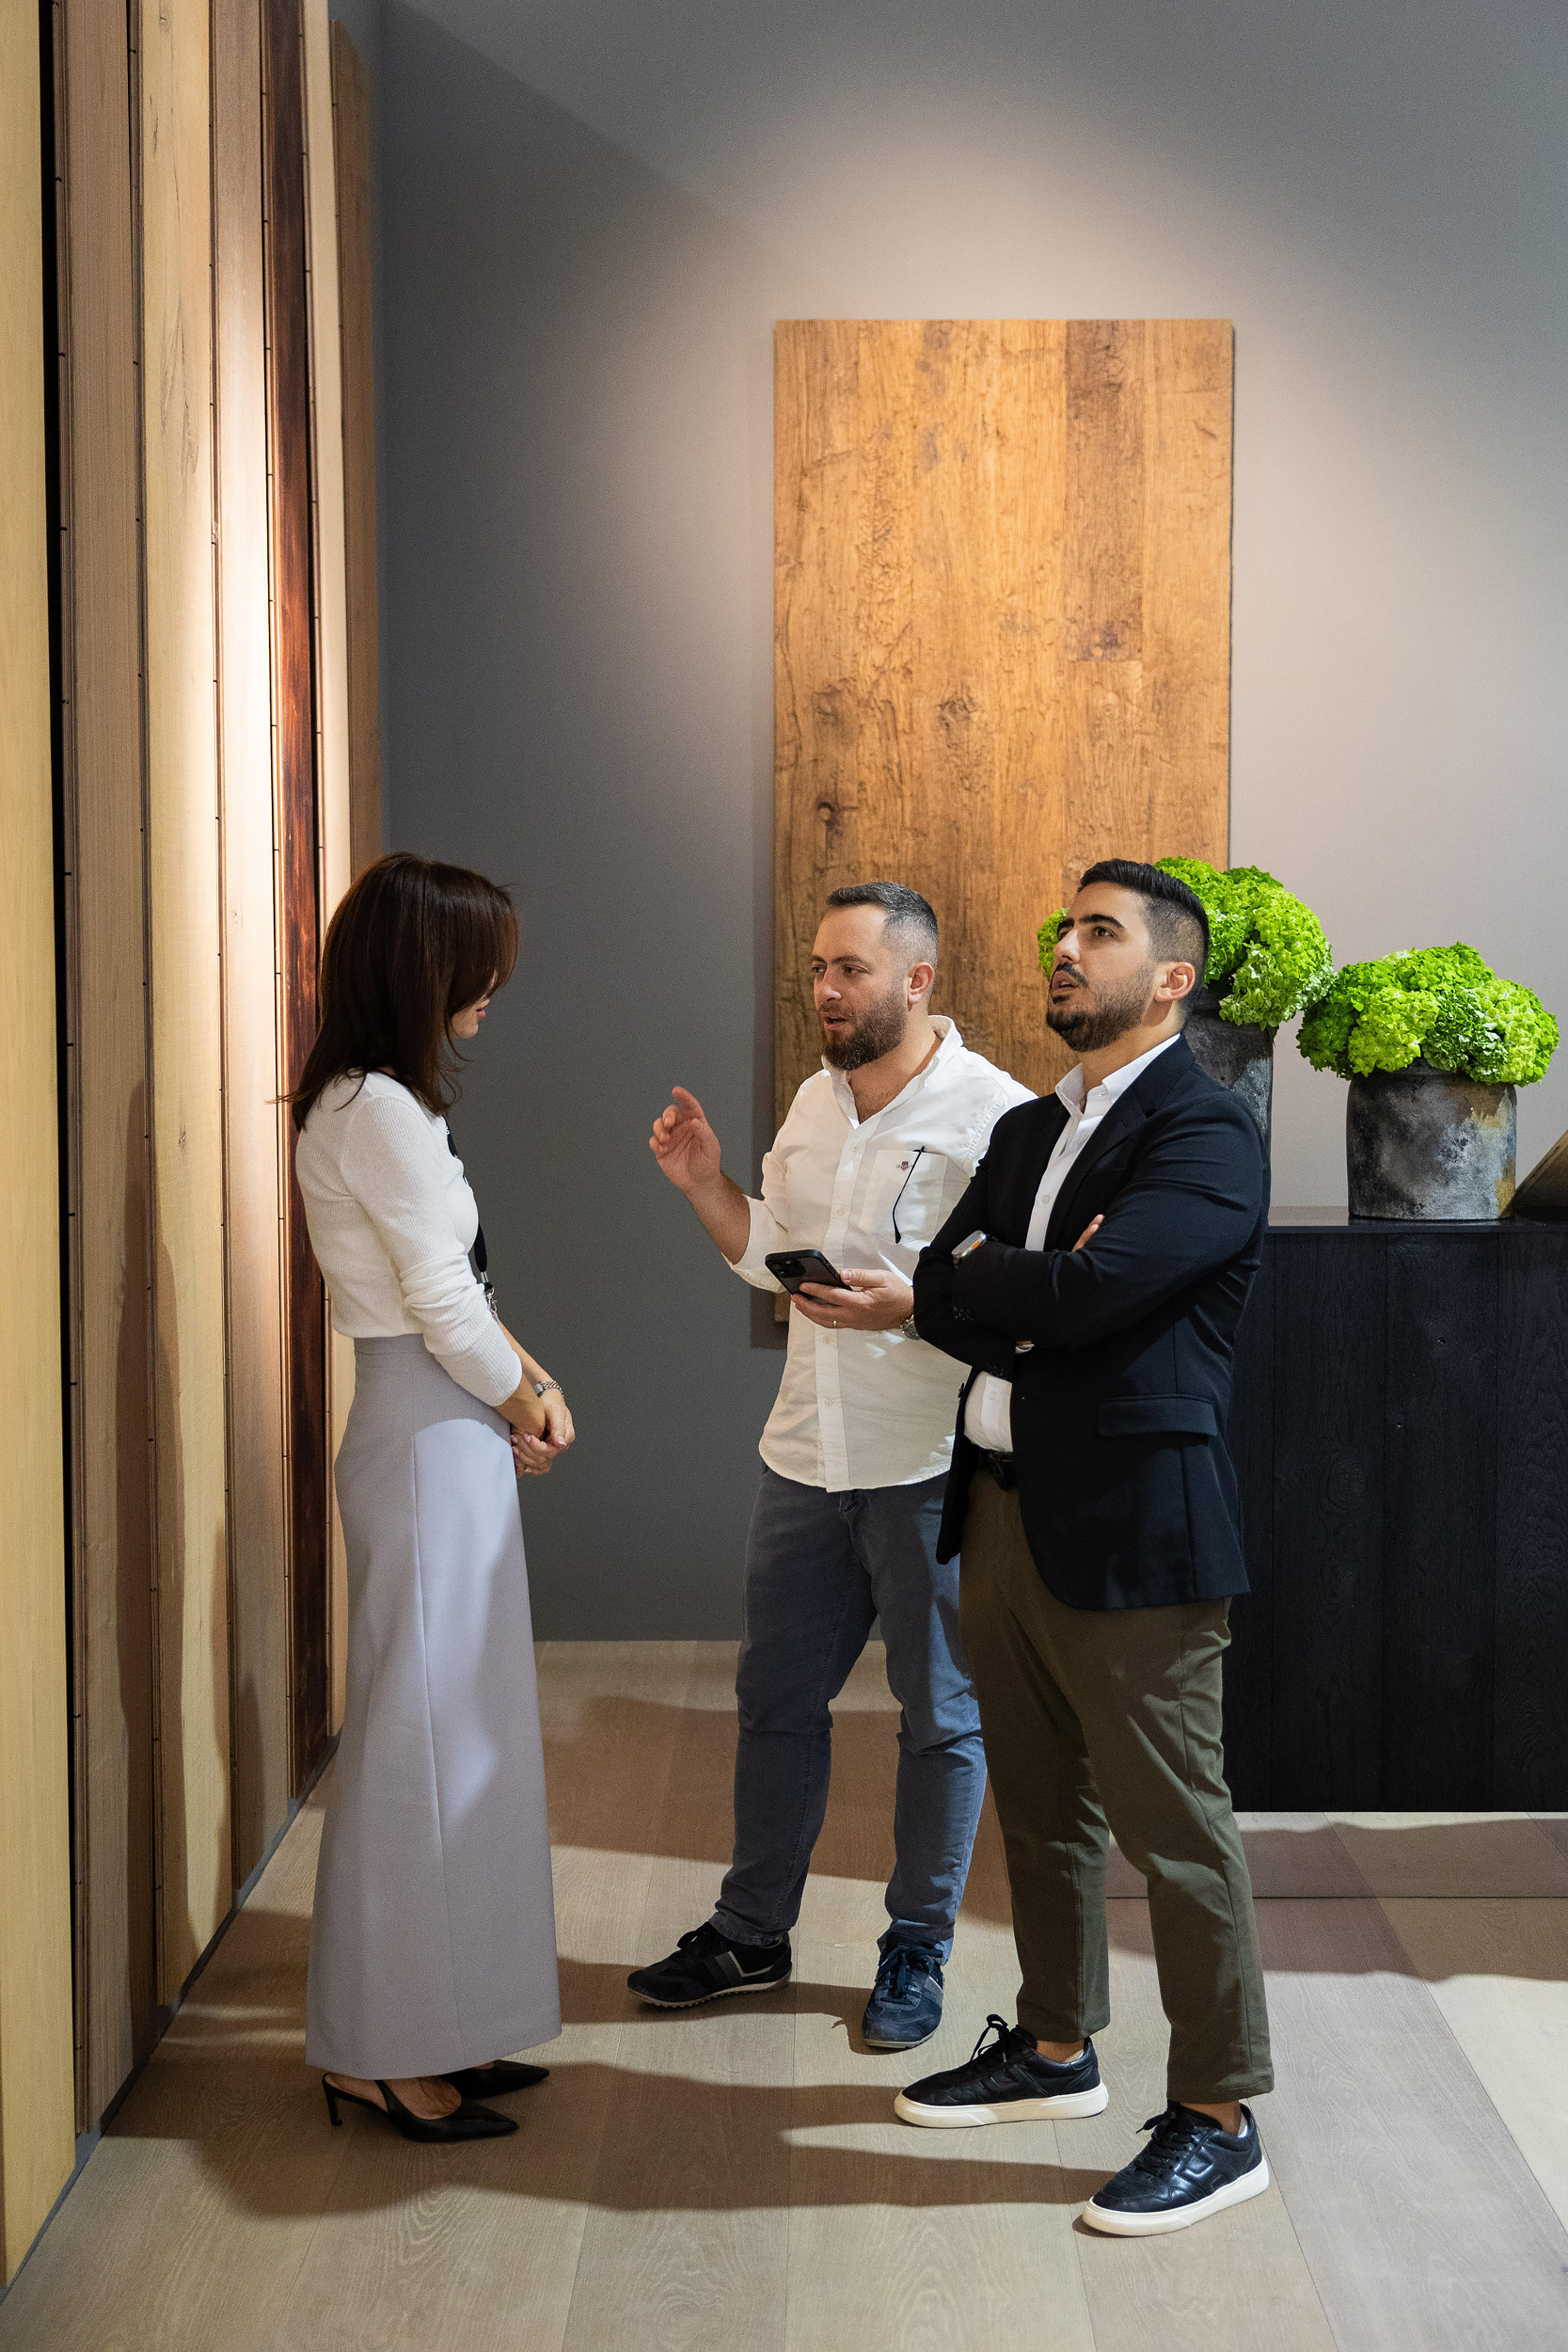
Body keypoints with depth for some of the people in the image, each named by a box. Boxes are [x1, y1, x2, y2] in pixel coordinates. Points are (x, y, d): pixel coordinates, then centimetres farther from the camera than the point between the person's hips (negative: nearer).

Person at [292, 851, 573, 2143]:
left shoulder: (380, 1101, 13)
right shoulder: (378, 1109, -18)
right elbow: (445, 1308, -17)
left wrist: (531, 1380, 4)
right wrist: (526, 1405, -2)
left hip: (450, 1436, 10)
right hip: (429, 1440, -10)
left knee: (453, 1730, 16)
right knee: (422, 1732, -2)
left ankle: (434, 2026, 27)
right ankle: (383, 2053, 10)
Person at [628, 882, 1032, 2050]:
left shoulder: (993, 1114, -13)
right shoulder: (815, 1101, 11)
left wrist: (910, 1307, -28)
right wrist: (704, 1183, 5)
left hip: (930, 1469, -7)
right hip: (809, 1458, 7)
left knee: (940, 1715, 8)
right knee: (777, 1697, 15)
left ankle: (918, 1951, 23)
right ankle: (753, 1931, 30)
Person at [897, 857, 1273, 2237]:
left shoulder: (1206, 1137, -12)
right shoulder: (1029, 1129, 15)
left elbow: (1079, 1295, -25)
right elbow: (941, 1301, 6)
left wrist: (979, 1272, -6)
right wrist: (1040, 1297, -12)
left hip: (1131, 1529, -8)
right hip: (1007, 1511, 8)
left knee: (1174, 1826, 1)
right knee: (1041, 1807, 19)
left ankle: (1218, 2119, 13)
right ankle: (1056, 2048, 36)